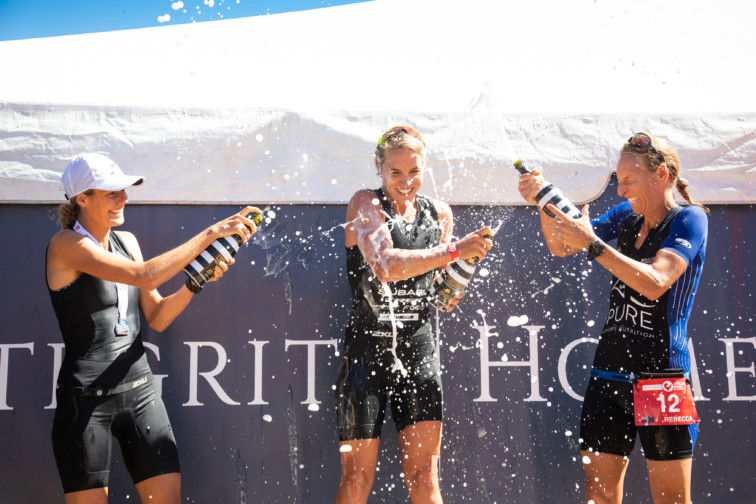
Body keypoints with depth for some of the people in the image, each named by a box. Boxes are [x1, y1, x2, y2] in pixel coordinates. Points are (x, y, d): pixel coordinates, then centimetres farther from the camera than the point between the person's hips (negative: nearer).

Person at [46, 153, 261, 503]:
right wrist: (211, 233, -22)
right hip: (86, 396, -6)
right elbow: (145, 276, -24)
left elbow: (157, 318, 10)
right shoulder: (66, 244, -11)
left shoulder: (126, 241, 11)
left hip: (139, 391, 6)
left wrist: (196, 282, -6)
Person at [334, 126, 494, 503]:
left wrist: (452, 292, -6)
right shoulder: (366, 204, -5)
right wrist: (455, 250, -28)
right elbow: (386, 266, -23)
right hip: (367, 349, -3)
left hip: (418, 348, 4)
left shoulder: (439, 214, 10)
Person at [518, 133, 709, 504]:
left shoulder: (689, 219, -6)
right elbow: (561, 247, 12)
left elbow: (654, 283, -20)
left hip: (661, 376, -6)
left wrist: (592, 244, -23)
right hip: (609, 373, 6)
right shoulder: (626, 216, 12)